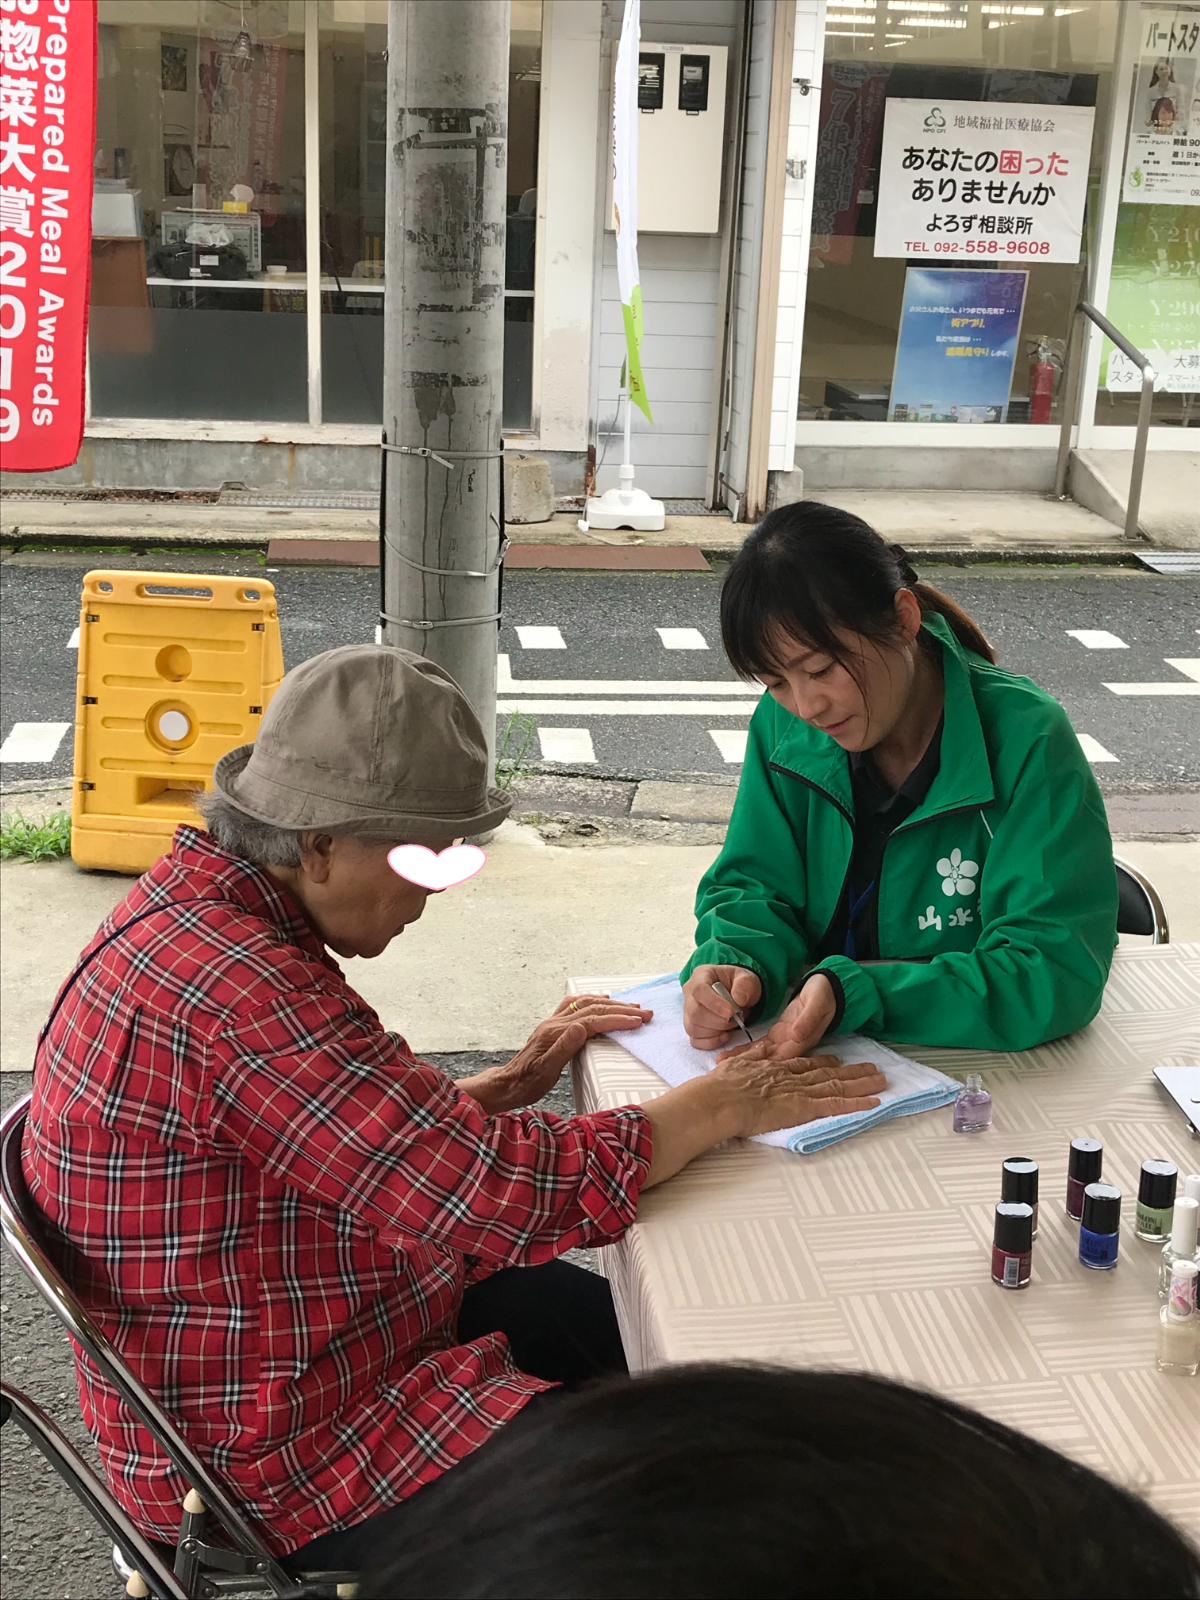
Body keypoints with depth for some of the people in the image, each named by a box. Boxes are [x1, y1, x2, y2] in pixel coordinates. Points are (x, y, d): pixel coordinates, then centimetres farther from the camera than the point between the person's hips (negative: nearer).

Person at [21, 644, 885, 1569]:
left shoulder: (198, 903, 2)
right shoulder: (232, 989, -32)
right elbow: (502, 1195, -31)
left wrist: (501, 1090, 0)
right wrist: (727, 1104, -19)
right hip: (279, 1465, -10)